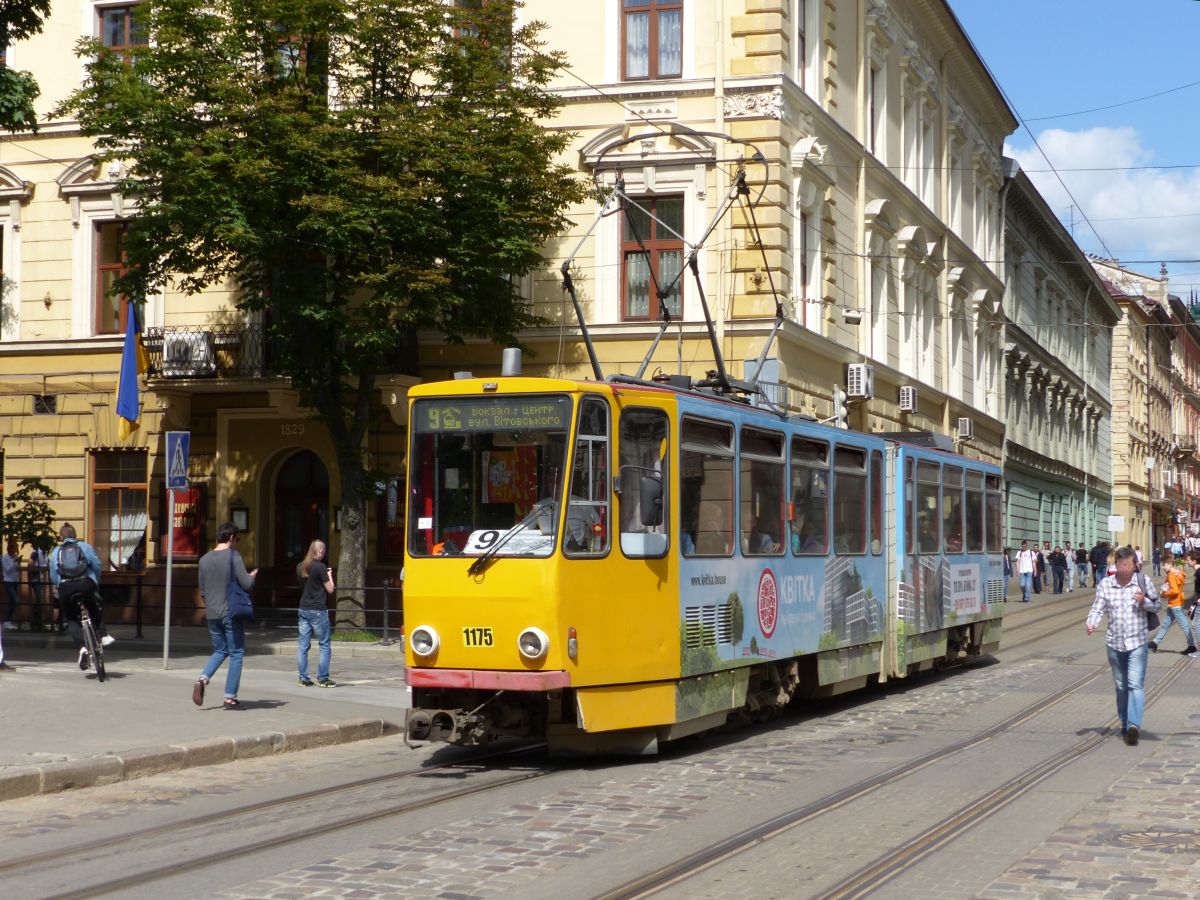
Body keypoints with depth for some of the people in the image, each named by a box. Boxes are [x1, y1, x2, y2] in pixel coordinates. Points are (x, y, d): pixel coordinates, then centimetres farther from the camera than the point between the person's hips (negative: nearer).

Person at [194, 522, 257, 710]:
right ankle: (230, 698, 4)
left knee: (220, 651, 19)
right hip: (232, 613, -5)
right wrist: (253, 576, 7)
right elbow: (246, 584, -15)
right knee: (236, 654, 4)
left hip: (212, 614, 5)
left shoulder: (204, 559, 7)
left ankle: (202, 679, -5)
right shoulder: (233, 556, -11)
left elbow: (202, 590, 13)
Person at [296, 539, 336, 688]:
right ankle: (323, 678, 2)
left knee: (303, 646, 7)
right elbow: (330, 589, -8)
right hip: (317, 611, -6)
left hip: (303, 609, 6)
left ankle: (304, 679, 8)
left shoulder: (300, 567, 8)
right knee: (325, 645, 3)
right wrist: (329, 575, 8)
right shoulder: (320, 567, -12)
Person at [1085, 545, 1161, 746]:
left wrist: (1144, 601, -14)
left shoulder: (1144, 582, -3)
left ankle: (1134, 724, -24)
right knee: (1121, 686, 13)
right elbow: (1098, 609, -1)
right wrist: (1091, 623, -20)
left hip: (1137, 642, -2)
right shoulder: (1105, 585, -1)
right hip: (1114, 643, 3)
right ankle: (1124, 723, 27)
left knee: (1135, 684, -15)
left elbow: (1156, 604, 7)